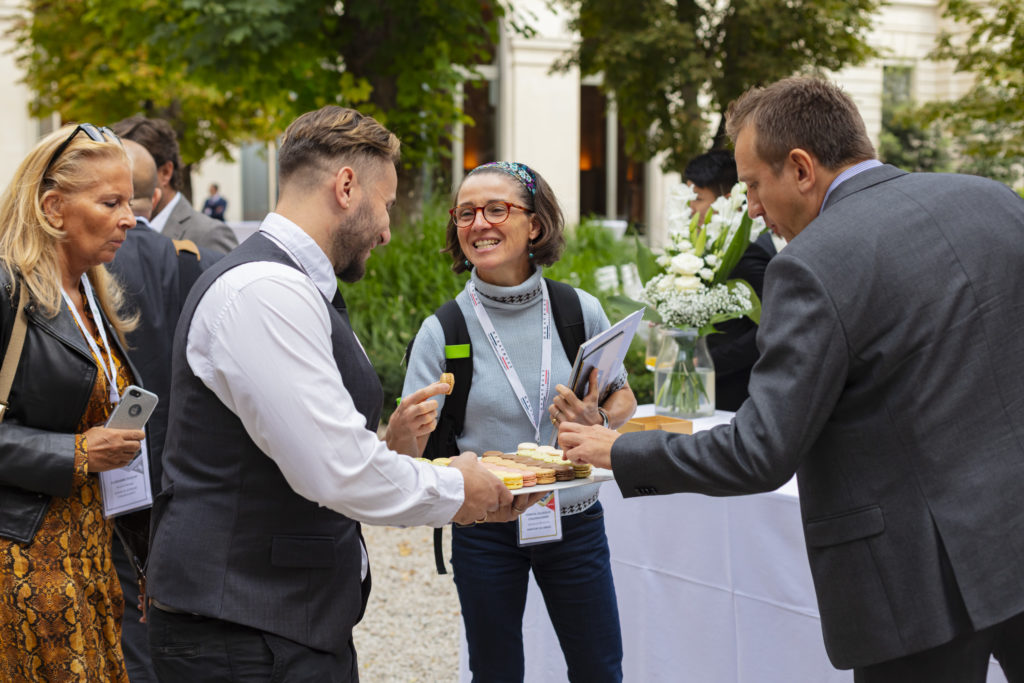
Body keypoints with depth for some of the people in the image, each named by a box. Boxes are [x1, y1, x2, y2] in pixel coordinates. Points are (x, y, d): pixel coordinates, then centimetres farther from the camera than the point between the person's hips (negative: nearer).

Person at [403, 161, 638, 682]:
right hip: (484, 534, -1)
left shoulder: (580, 311, -5)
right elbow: (410, 452, -8)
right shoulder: (442, 332, -9)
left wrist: (599, 424, -15)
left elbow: (623, 399, 8)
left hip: (575, 522, 1)